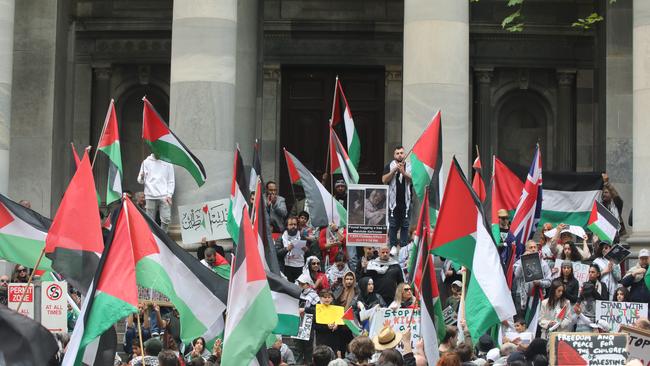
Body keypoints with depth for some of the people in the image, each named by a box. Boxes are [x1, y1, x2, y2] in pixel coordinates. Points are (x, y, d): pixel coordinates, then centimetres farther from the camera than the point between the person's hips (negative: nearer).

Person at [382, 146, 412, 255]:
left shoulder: (409, 167, 7)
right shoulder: (389, 166, 4)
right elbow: (384, 180, -6)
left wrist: (403, 172, -20)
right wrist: (394, 170, -16)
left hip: (405, 201, 1)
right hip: (393, 200, -1)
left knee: (405, 225, 3)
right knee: (393, 225, 1)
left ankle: (404, 246, 9)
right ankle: (393, 246, 8)